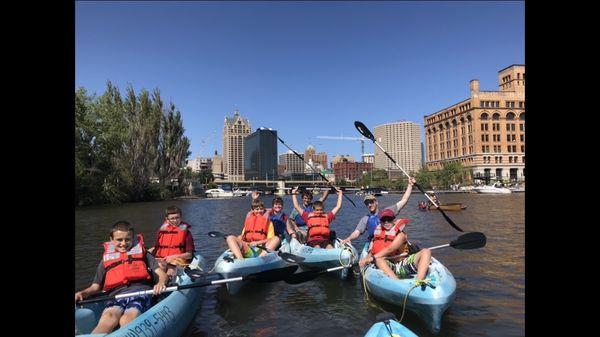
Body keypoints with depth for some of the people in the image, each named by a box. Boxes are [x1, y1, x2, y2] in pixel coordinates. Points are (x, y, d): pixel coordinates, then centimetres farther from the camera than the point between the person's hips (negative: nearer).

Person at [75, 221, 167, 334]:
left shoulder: (142, 253, 22)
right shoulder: (106, 260, 26)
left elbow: (162, 274, 12)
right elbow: (95, 287, 23)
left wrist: (160, 283, -12)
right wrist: (82, 293, 1)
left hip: (140, 291, -1)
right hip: (116, 295, 1)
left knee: (126, 320, -34)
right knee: (108, 317, -35)